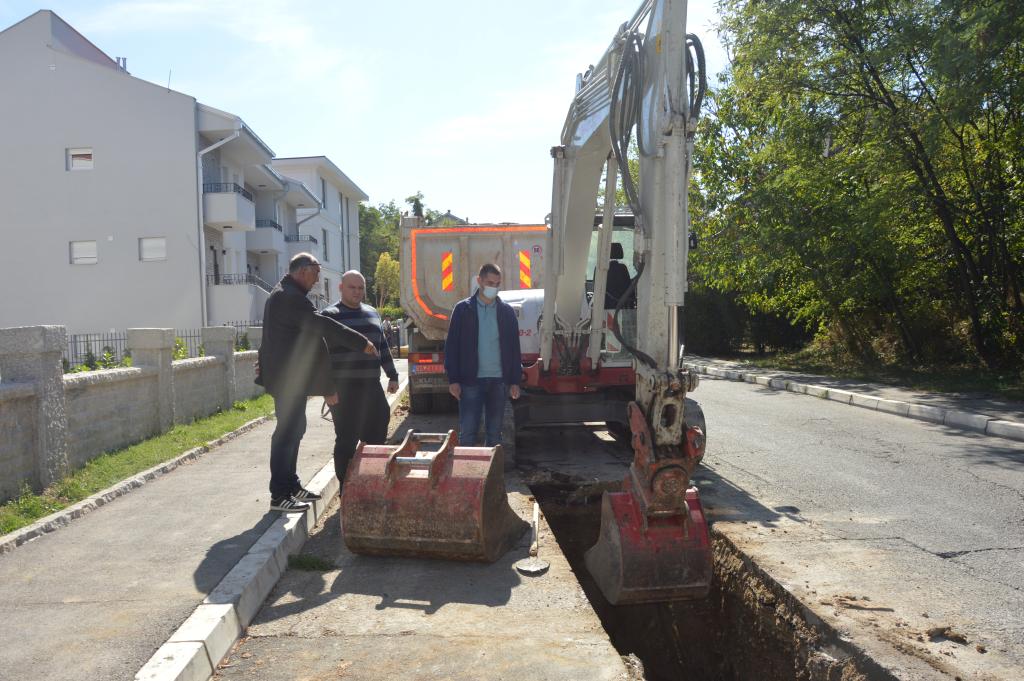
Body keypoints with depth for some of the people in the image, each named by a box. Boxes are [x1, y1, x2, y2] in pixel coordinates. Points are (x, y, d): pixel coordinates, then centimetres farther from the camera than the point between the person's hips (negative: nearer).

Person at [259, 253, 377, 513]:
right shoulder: (289, 297, -17)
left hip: (290, 376, 11)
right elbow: (322, 326, -24)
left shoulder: (287, 294, 19)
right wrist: (362, 343, -19)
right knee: (287, 431, -7)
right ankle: (279, 496, -1)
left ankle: (291, 486, 25)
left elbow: (314, 329, 20)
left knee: (294, 429, 15)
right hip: (288, 377, -11)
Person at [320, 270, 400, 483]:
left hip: (371, 387, 6)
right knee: (347, 441, -1)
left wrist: (392, 375, 20)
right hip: (344, 388, -6)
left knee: (376, 437, 11)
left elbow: (383, 346, 22)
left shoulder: (373, 313, 16)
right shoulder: (329, 315, -4)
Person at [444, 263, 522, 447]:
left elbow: (514, 347, 8)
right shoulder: (463, 309, 0)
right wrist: (453, 379, -7)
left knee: (494, 433, 9)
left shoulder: (507, 311, 7)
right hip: (471, 380, -2)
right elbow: (452, 346, -1)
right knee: (467, 433, -1)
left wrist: (515, 381, 3)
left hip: (498, 381, 2)